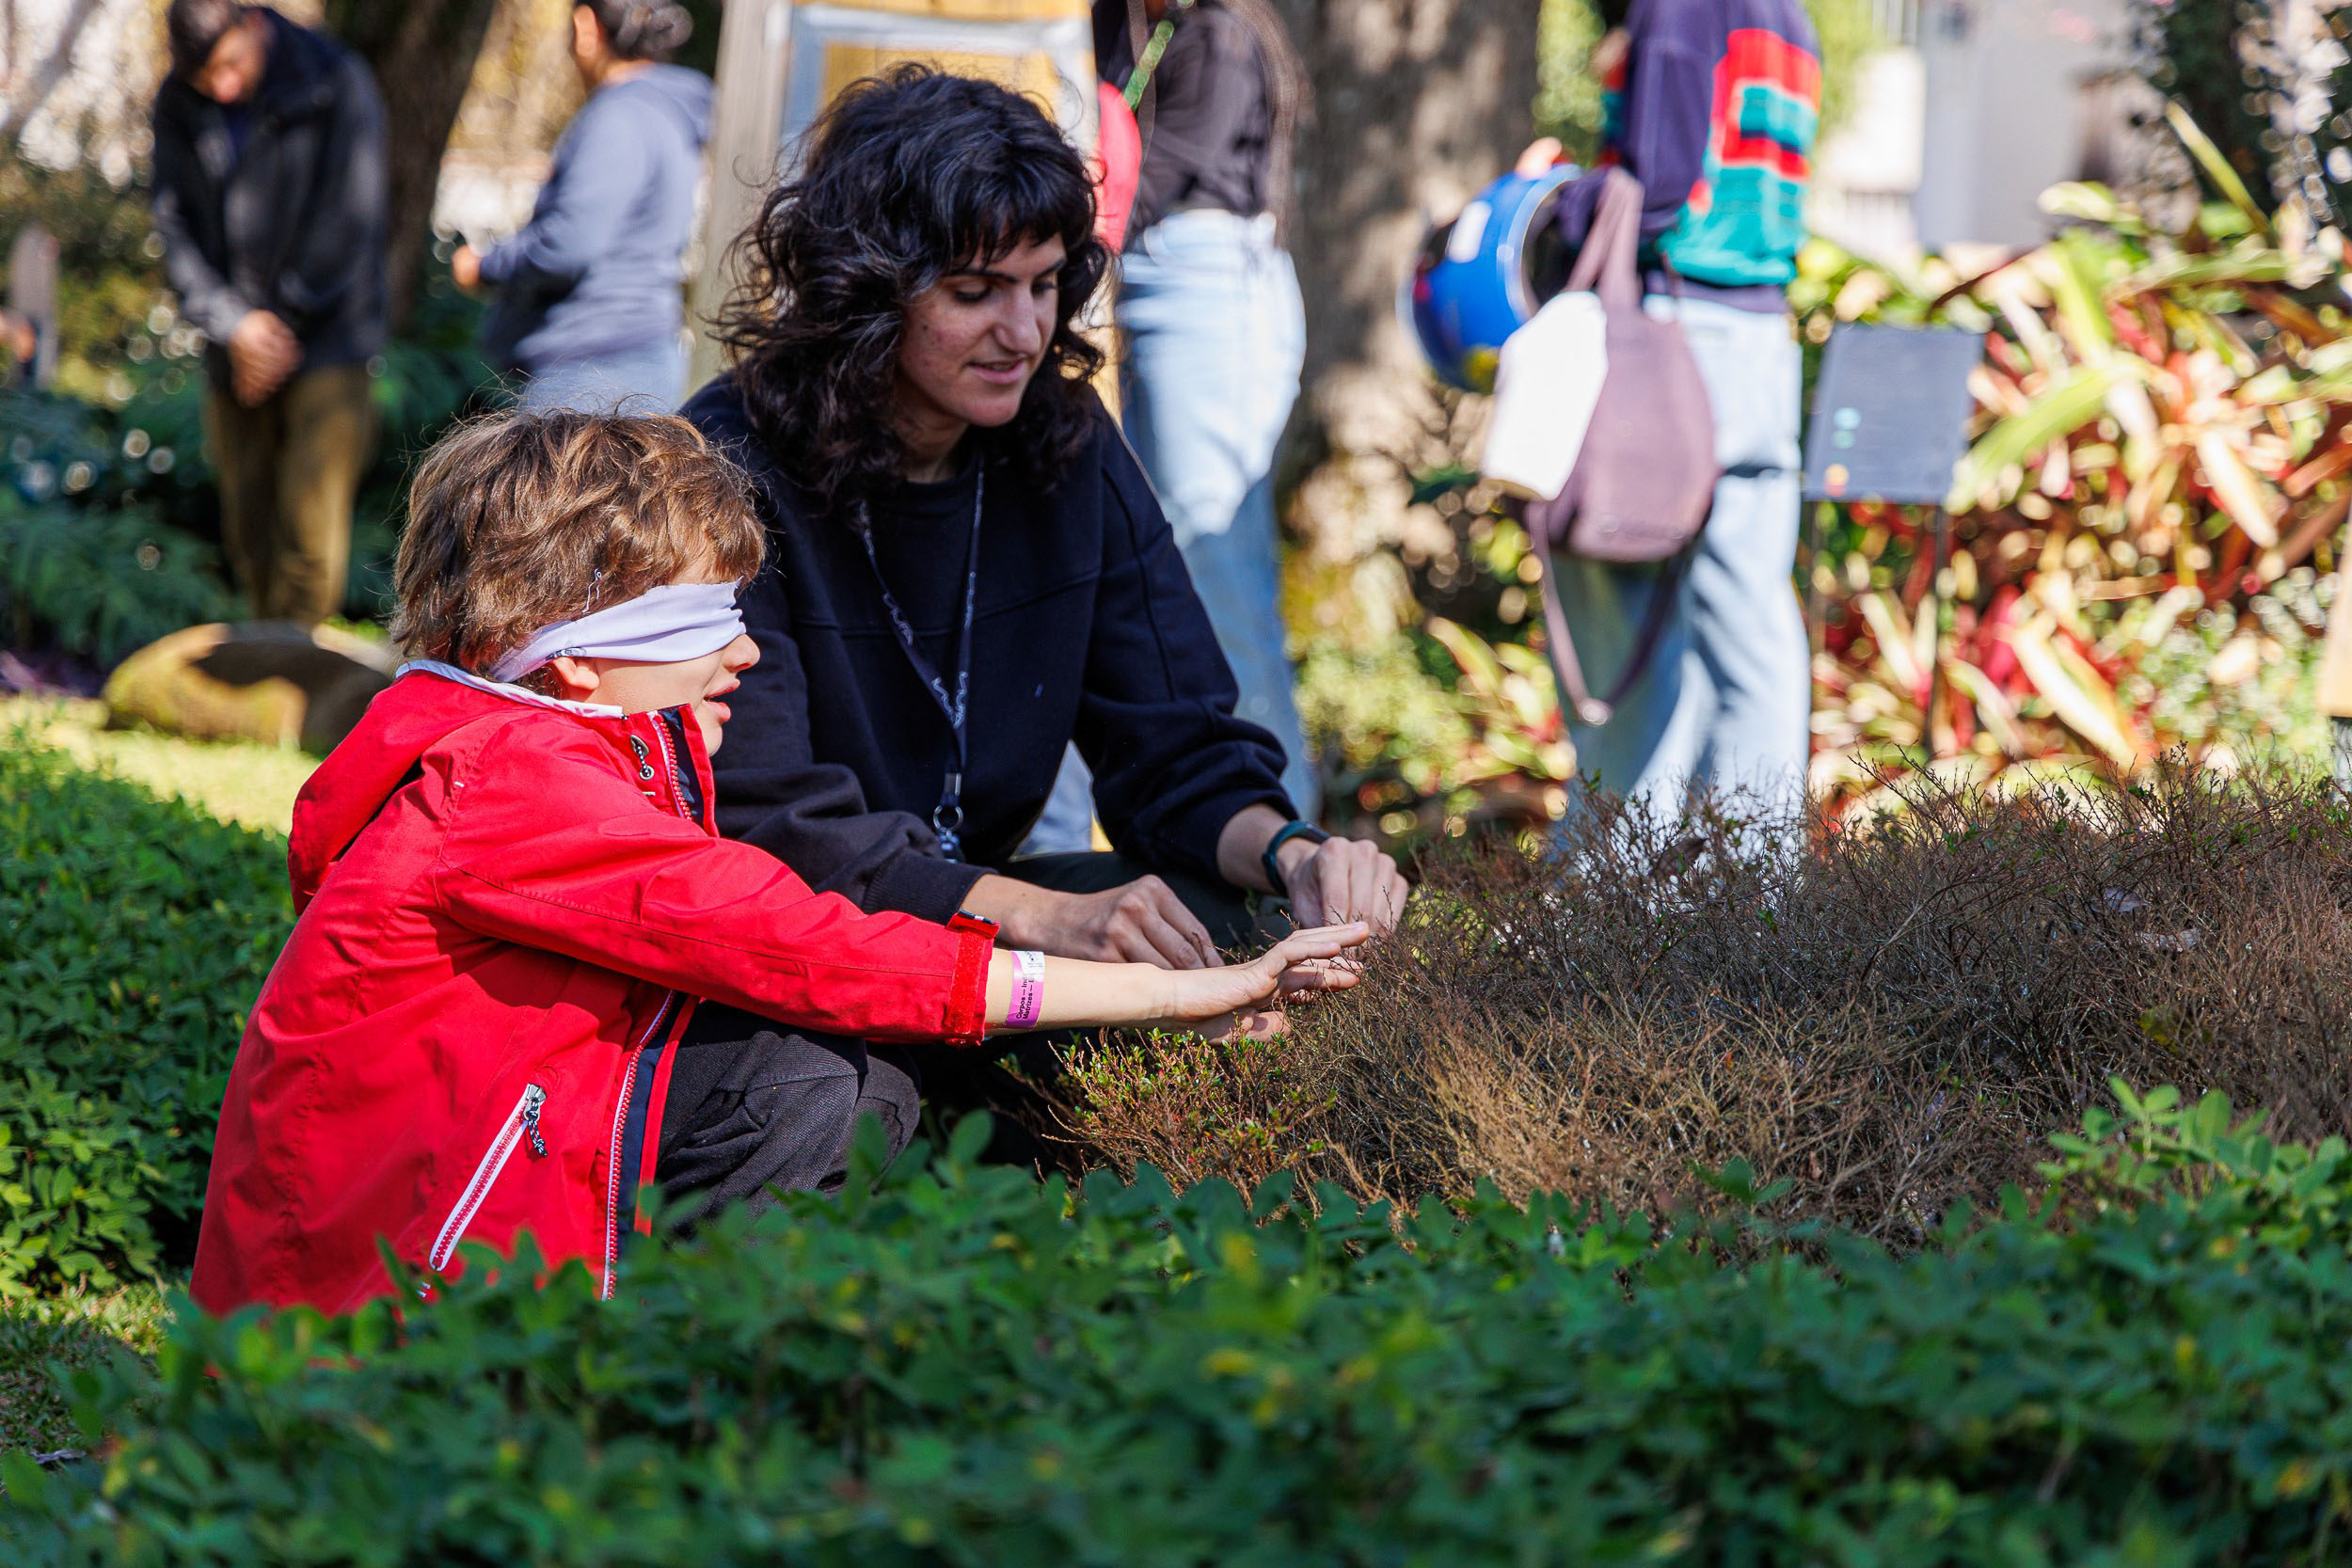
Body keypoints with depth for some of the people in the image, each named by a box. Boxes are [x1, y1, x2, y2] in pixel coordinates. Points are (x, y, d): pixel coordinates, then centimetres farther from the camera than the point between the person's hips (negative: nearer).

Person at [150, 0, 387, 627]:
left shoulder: (337, 86, -10)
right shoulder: (178, 109, 2)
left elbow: (349, 222, -12)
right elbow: (174, 226, 1)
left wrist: (283, 324, -10)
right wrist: (234, 323, -12)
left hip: (325, 344, -4)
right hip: (235, 353, 4)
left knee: (312, 531, -13)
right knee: (249, 533, 8)